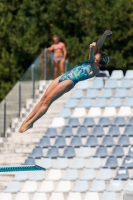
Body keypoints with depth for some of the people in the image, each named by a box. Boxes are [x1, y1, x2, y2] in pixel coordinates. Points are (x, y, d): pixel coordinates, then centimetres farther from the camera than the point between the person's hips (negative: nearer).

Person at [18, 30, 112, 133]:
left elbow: (92, 62, -30)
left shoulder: (95, 70, -9)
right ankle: (27, 120, 2)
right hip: (62, 77, 8)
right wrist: (104, 35, 0)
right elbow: (97, 46, 11)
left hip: (69, 82, -8)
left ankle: (30, 123, -8)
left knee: (47, 101, -11)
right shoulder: (90, 61, 13)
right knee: (44, 98, 1)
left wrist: (92, 51, -46)